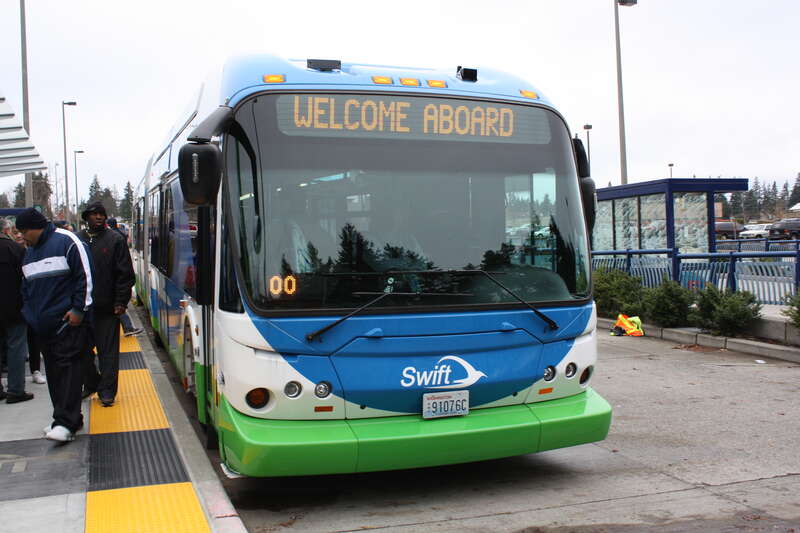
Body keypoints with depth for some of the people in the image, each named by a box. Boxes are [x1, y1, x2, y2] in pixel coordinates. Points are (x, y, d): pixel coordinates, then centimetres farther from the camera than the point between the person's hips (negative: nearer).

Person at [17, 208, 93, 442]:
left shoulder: (66, 242, -7)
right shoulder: (29, 252, 18)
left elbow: (85, 275, -10)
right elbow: (26, 286, 25)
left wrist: (79, 309, -13)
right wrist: (29, 314, 15)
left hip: (68, 320, -8)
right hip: (43, 324, 8)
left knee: (67, 366, -11)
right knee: (53, 370, 9)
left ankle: (66, 422, -13)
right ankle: (66, 418, 17)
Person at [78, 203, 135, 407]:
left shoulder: (115, 240, 0)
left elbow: (125, 274, -2)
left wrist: (120, 302, -8)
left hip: (107, 307, -3)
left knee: (108, 350, -1)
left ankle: (107, 390, 5)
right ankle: (90, 384, 27)